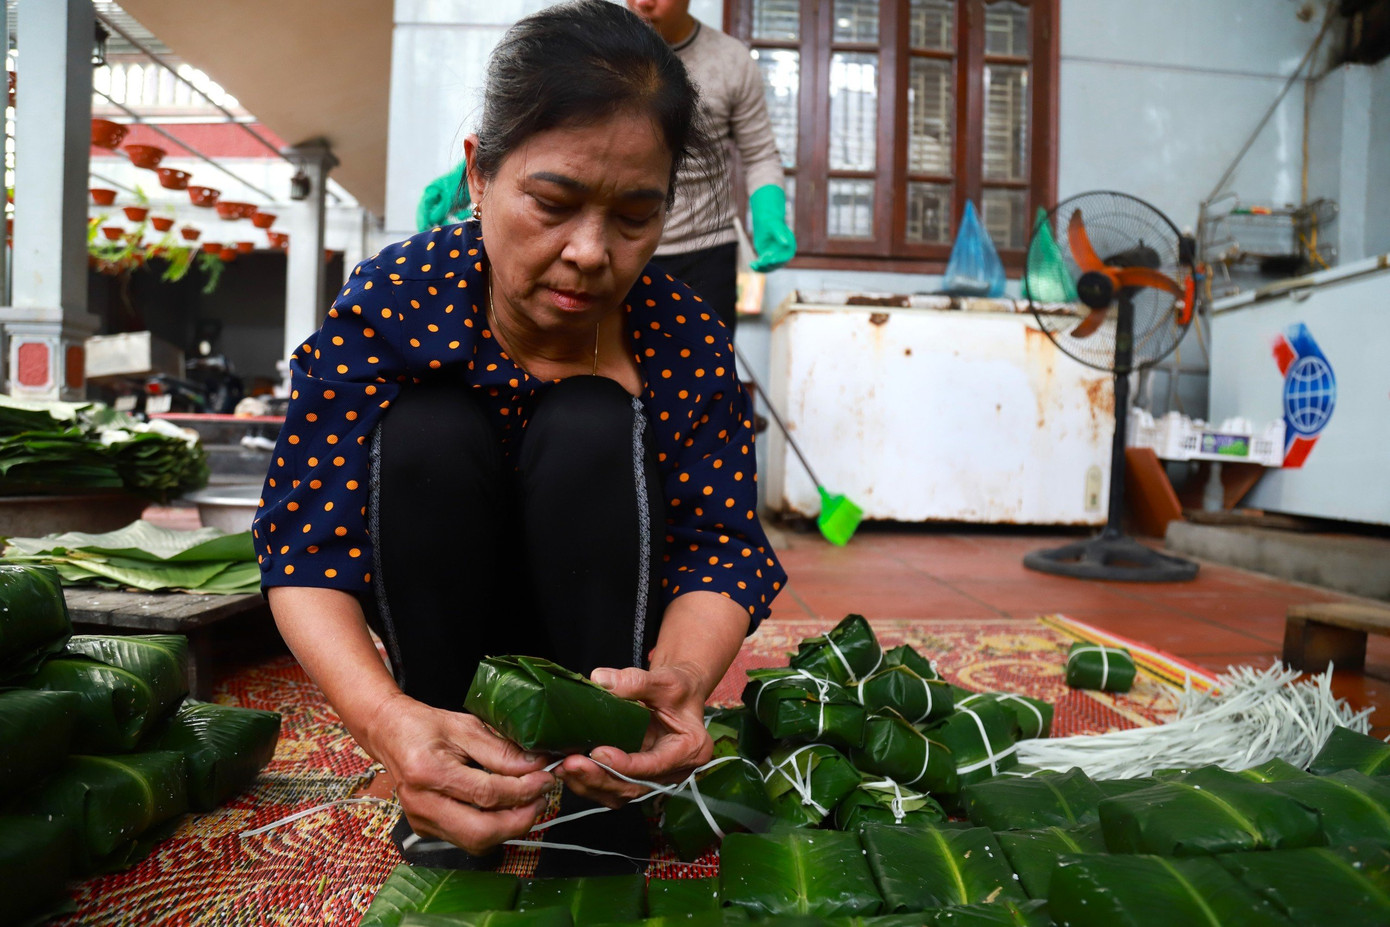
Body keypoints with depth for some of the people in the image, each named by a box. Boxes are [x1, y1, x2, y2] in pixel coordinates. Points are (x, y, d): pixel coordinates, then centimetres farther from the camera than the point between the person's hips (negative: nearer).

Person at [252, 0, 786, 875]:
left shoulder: (686, 339, -18)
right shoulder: (391, 301, -21)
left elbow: (723, 551, -22)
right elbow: (304, 546, -25)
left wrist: (681, 677, -46)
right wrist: (389, 718, -45)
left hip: (604, 615, 0)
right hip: (437, 610, 1)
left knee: (593, 429, -27)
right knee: (427, 431, -27)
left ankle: (601, 815, -21)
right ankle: (443, 807, -16)